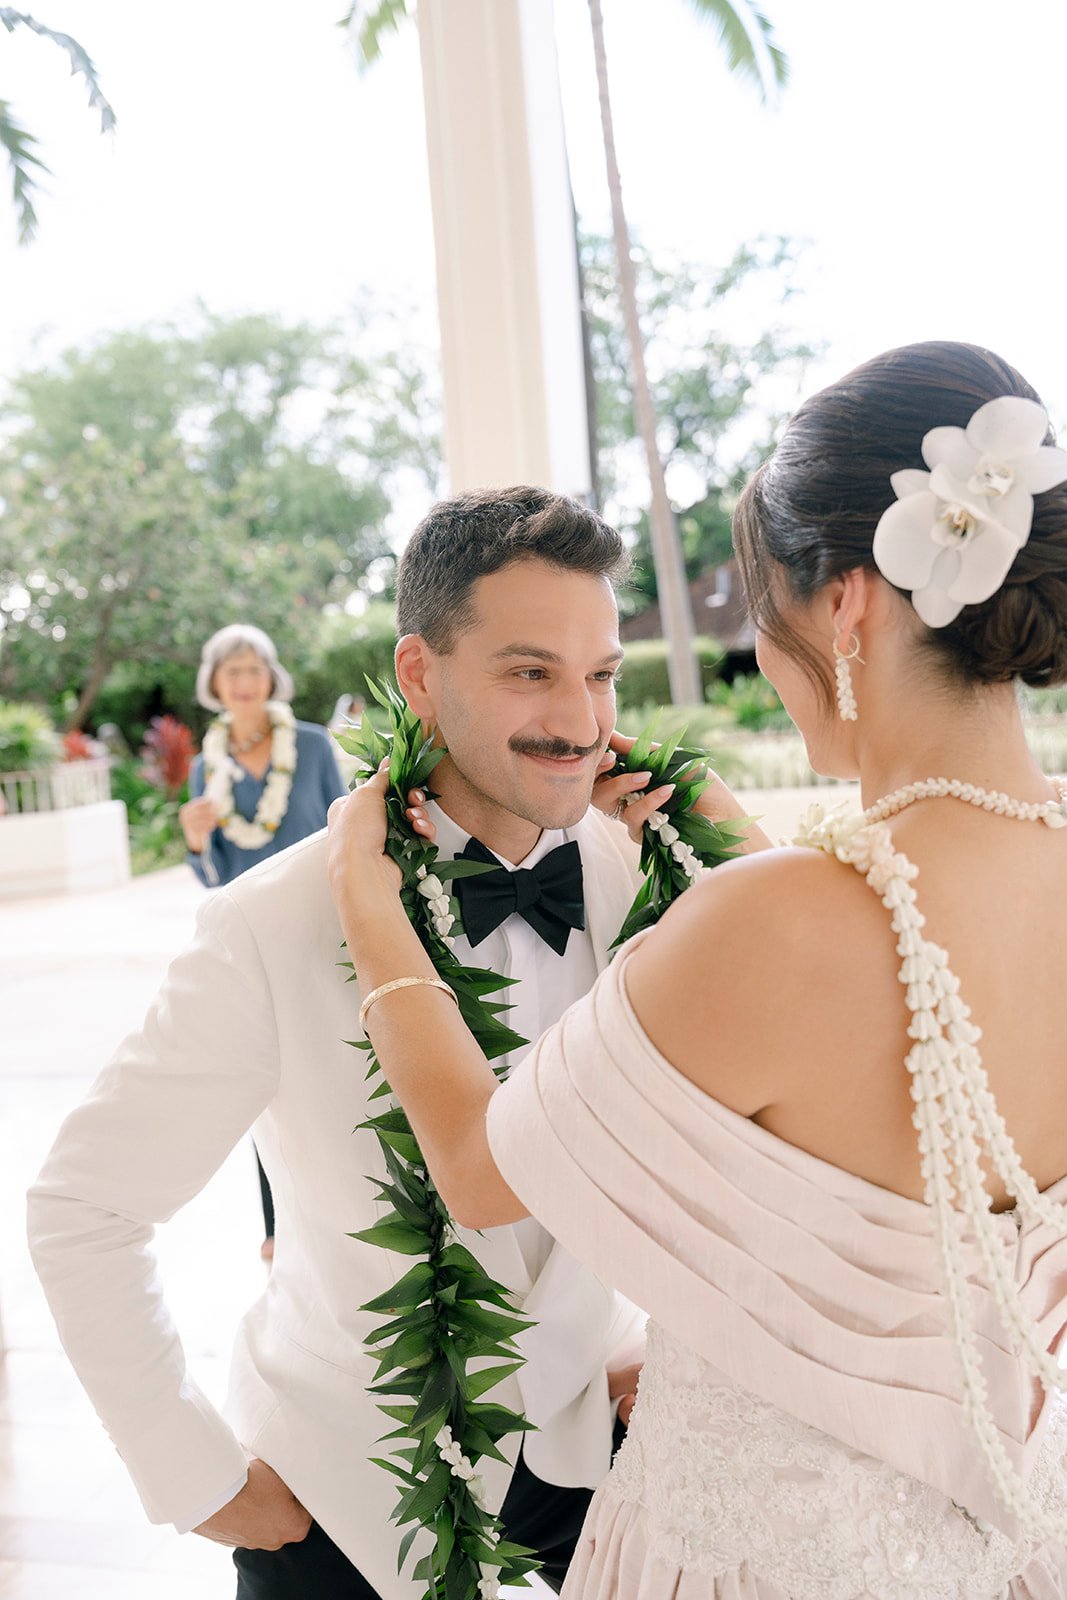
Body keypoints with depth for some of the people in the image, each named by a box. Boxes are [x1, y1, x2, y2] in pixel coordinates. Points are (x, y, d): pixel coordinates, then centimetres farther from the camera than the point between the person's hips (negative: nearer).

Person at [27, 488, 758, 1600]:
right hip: (347, 1486, -2)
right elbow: (83, 1208, -17)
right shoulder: (275, 927, -25)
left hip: (587, 1432, 3)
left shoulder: (645, 874, -14)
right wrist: (199, 1479, -11)